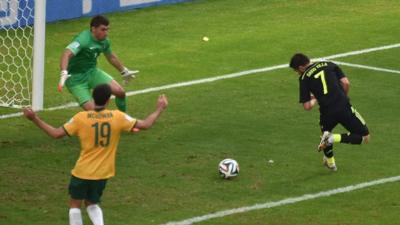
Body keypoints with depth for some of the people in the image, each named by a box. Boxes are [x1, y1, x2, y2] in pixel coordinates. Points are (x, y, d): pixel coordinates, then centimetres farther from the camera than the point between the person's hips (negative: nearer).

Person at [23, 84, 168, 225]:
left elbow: (56, 134, -13)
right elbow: (145, 125, -6)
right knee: (92, 203, 23)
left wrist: (34, 119, -6)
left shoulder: (81, 118, -14)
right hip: (104, 173, 3)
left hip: (82, 171, -3)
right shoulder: (117, 117, -11)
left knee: (75, 204, 14)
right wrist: (160, 109, 9)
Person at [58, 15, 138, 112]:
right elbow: (67, 54, -41)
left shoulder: (104, 41, -1)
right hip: (76, 78, -7)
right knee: (91, 111, -19)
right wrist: (64, 74, -57)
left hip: (92, 71, 7)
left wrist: (124, 72, 32)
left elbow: (111, 57, 21)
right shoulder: (83, 39, -26)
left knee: (120, 92, -7)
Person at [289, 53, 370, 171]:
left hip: (327, 112, 1)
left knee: (325, 133, 35)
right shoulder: (329, 65, 11)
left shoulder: (304, 78, 6)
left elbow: (307, 106, 0)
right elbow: (346, 83, 1)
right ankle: (333, 138, -8)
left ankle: (330, 163, 37)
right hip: (344, 107, -1)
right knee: (365, 137, 10)